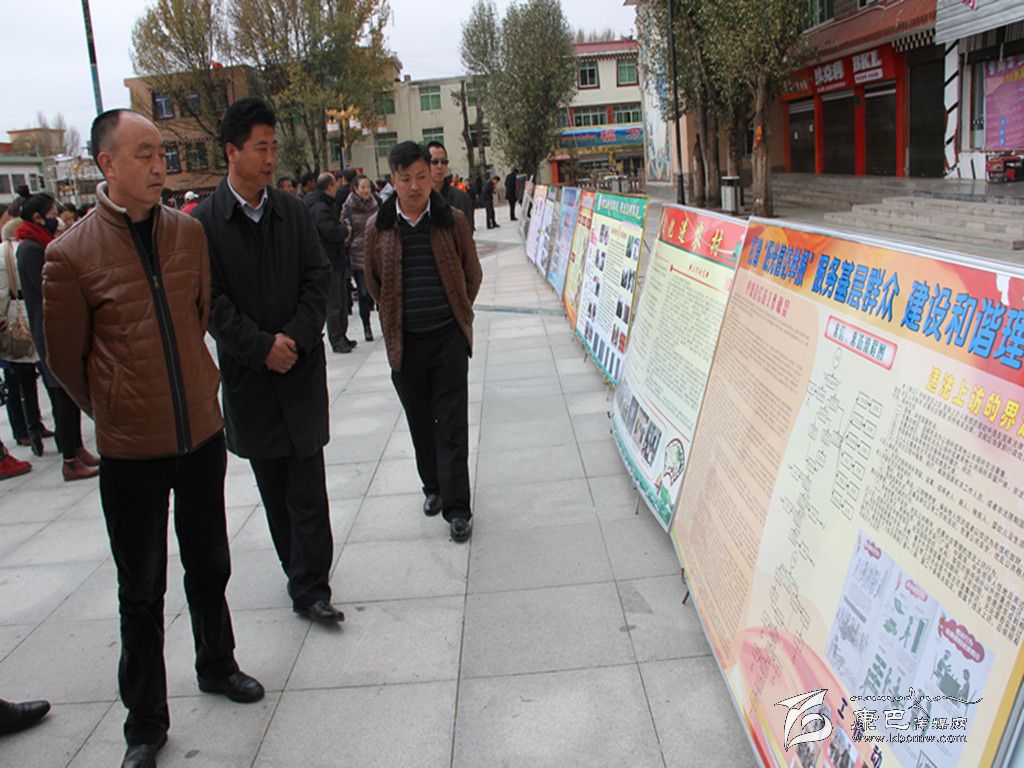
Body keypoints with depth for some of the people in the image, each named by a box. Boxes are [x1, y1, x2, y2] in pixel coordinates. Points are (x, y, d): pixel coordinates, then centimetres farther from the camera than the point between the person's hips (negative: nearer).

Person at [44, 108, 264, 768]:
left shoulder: (189, 232, -1)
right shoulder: (72, 255, -13)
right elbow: (66, 357, -1)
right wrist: (113, 412, 9)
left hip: (202, 434, 3)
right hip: (131, 450, -3)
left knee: (209, 566, 20)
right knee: (141, 592, 11)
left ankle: (217, 665, 44)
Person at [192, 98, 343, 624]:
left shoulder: (293, 212, 5)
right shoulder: (204, 221, -4)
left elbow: (318, 280, 1)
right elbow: (209, 302, -8)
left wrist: (294, 337, -11)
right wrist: (261, 347, -13)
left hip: (301, 365, 1)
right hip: (247, 370, -1)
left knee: (307, 482, -2)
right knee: (273, 485, 10)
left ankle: (309, 585, 5)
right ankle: (304, 572, 26)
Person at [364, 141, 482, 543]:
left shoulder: (452, 220, -2)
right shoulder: (379, 227, -1)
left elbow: (472, 273, 10)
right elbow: (373, 282, 13)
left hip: (448, 337, -2)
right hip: (404, 341, 2)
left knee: (452, 425, -1)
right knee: (421, 423, 14)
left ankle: (457, 508, 4)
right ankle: (433, 488, 33)